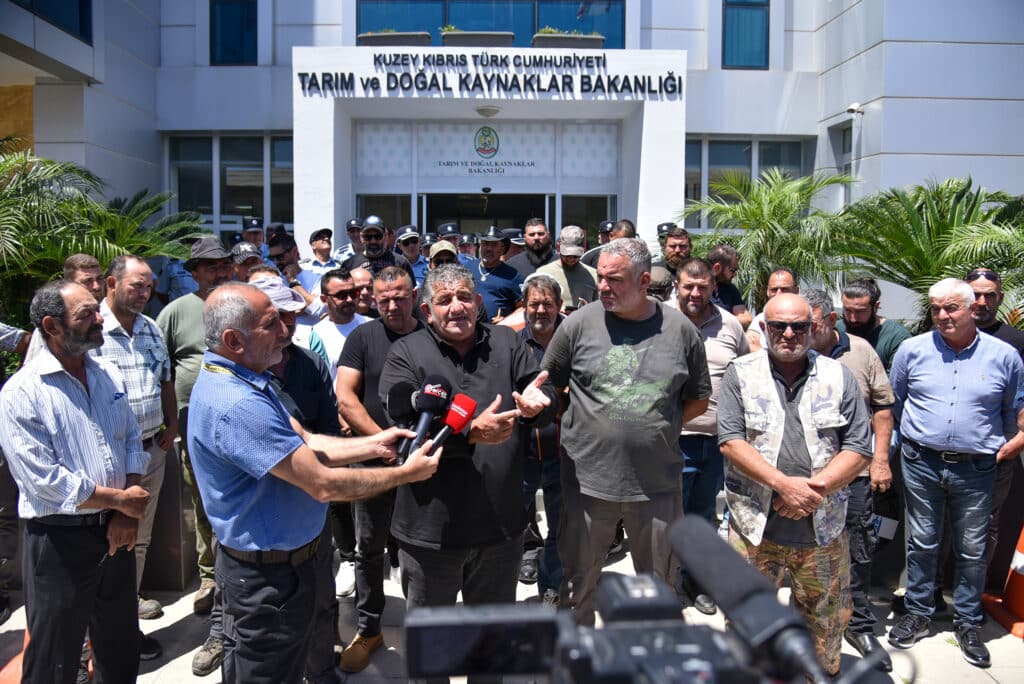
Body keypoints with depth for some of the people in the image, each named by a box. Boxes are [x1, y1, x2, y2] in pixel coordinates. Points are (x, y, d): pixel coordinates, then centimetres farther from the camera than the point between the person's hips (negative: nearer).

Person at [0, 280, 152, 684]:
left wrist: (128, 514, -5)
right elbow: (45, 480, -19)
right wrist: (122, 500, -12)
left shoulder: (110, 377, 5)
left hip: (116, 531, 6)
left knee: (121, 651, 21)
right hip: (59, 541, -6)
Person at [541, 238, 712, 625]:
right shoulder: (579, 324, -4)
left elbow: (698, 398, 10)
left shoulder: (680, 330, 0)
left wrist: (659, 426, -1)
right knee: (579, 583, 13)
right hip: (588, 480, -1)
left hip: (658, 485, 1)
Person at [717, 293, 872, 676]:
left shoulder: (838, 377, 3)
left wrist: (814, 489, -14)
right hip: (755, 526, -1)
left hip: (823, 528, 2)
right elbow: (730, 440, -10)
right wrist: (784, 484, -20)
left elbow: (859, 448, -1)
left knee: (827, 618, 15)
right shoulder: (740, 374, -1)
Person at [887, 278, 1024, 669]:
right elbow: (892, 403, 9)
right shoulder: (912, 350, 0)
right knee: (921, 544, 11)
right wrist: (907, 439, 7)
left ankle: (967, 624, 25)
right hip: (921, 464, 0)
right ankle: (917, 613, 26)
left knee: (972, 550, 9)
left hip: (976, 470, 0)